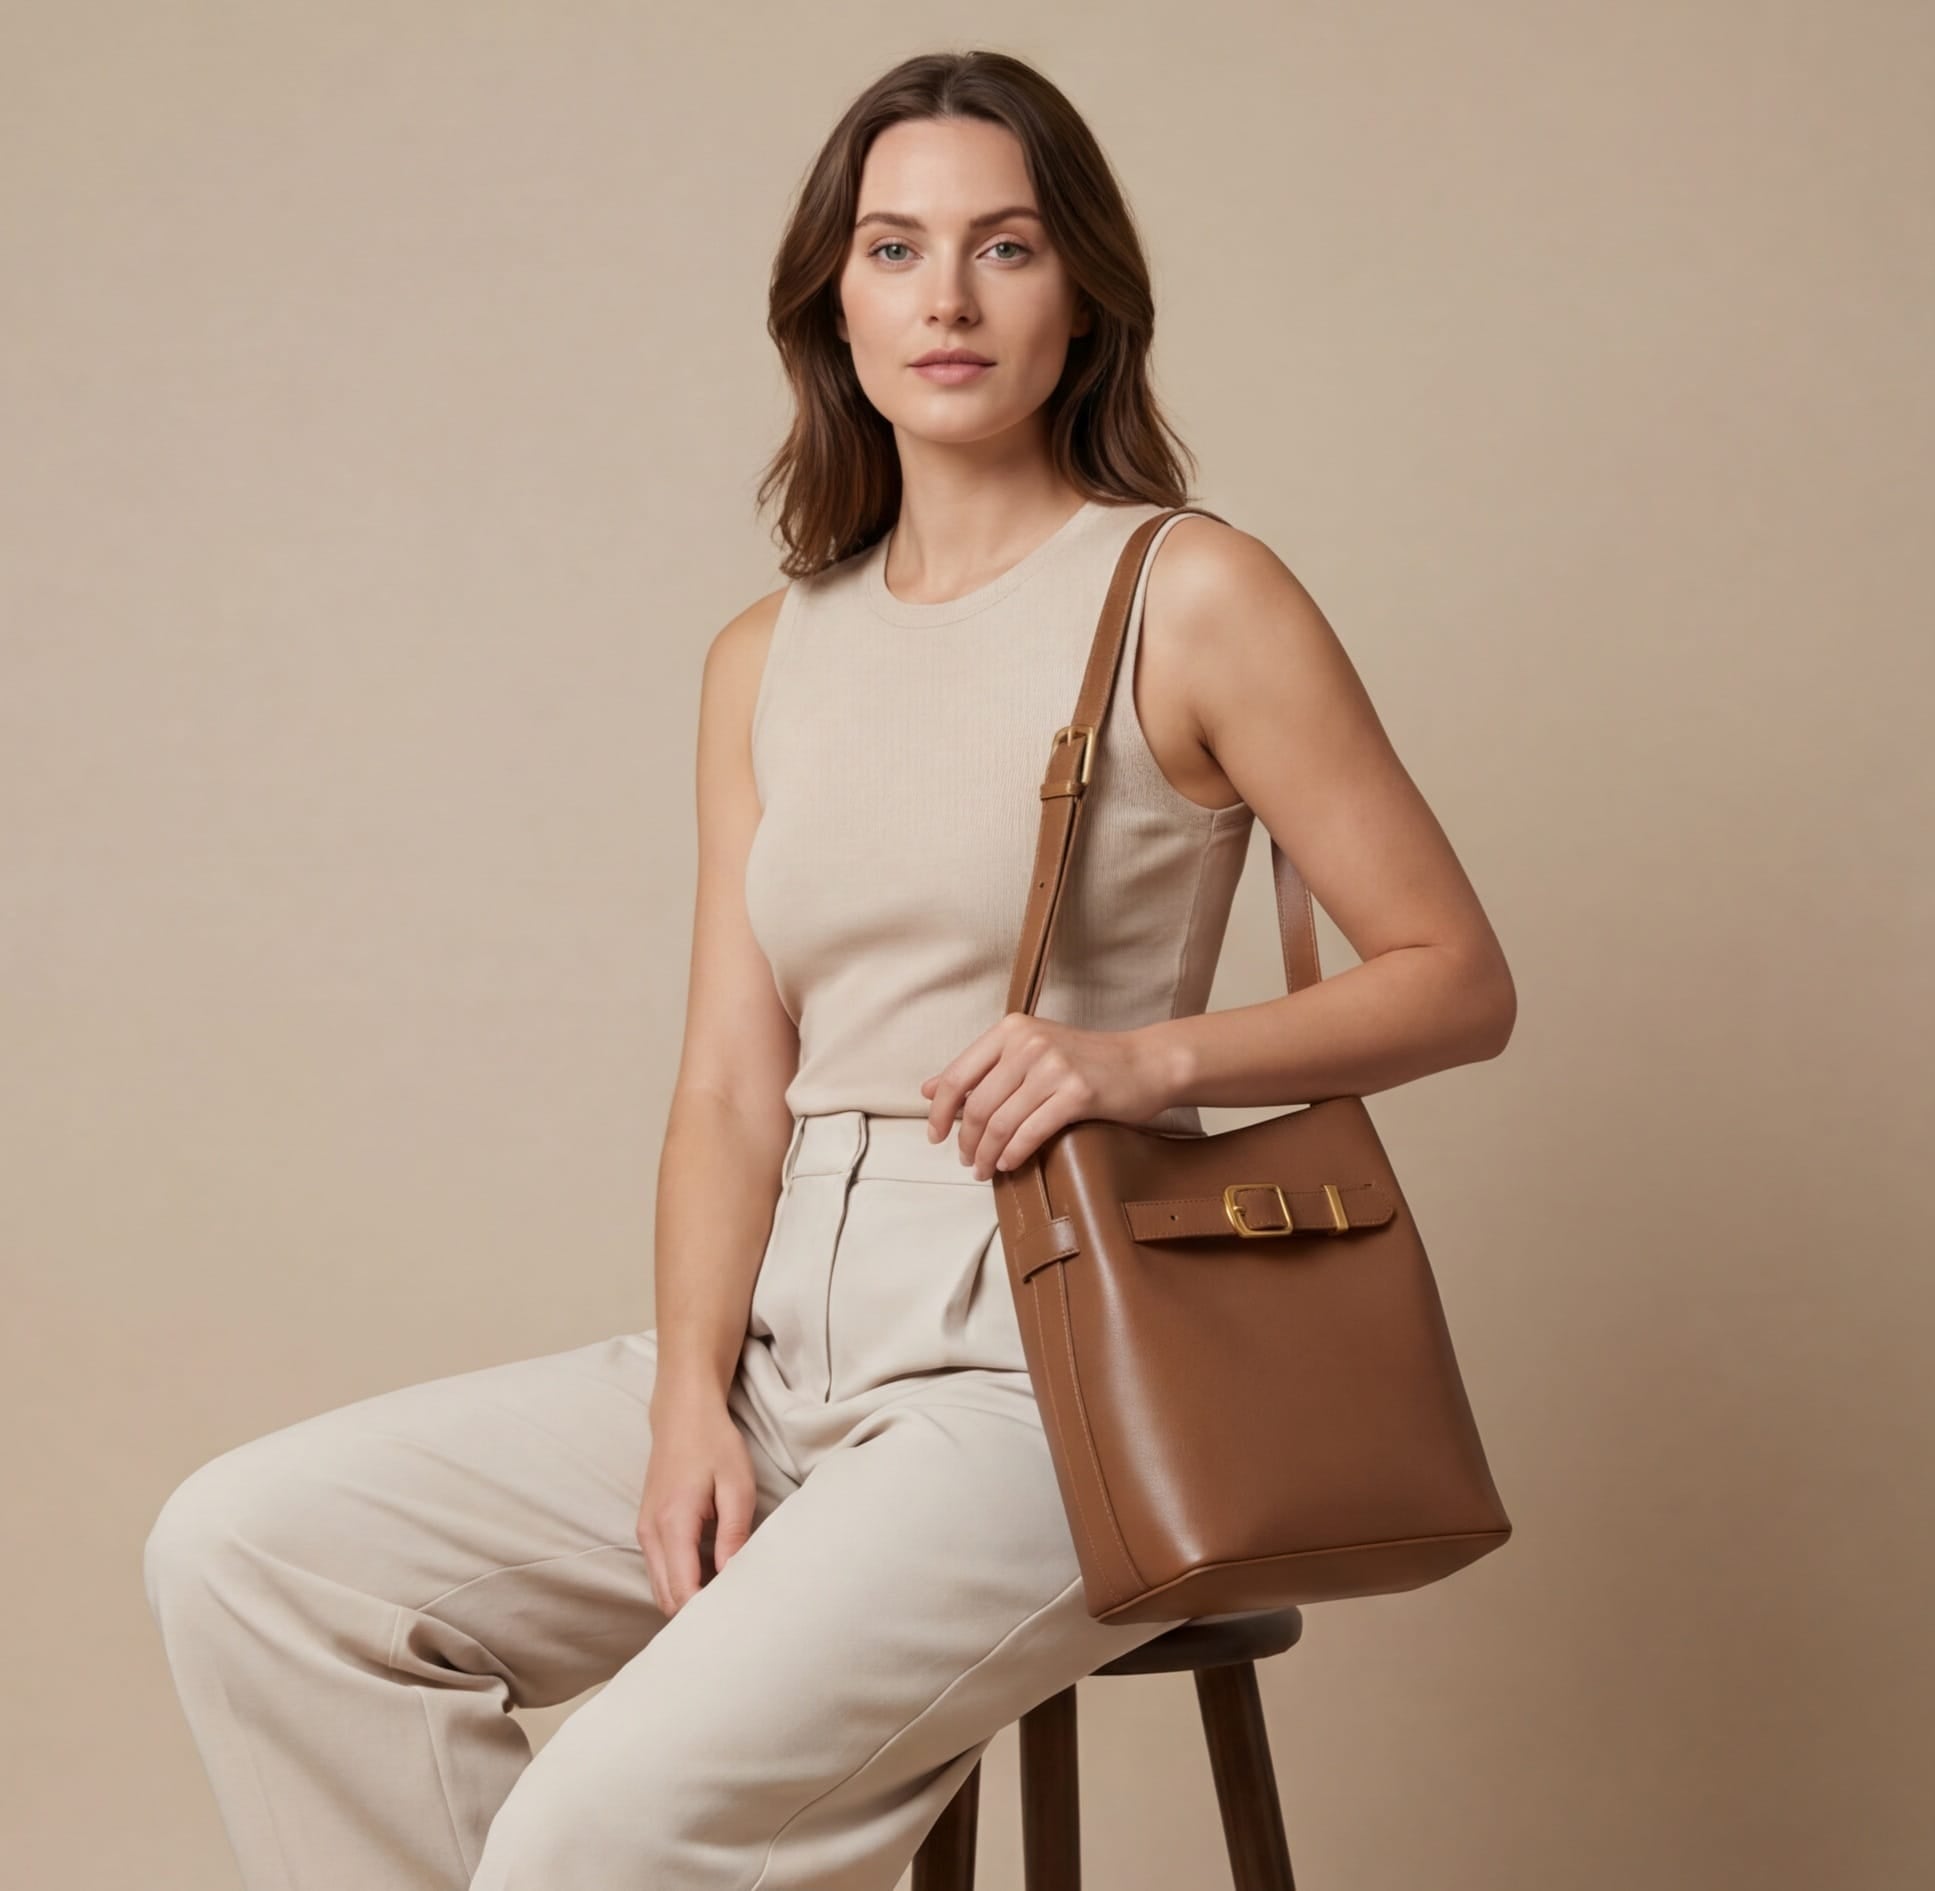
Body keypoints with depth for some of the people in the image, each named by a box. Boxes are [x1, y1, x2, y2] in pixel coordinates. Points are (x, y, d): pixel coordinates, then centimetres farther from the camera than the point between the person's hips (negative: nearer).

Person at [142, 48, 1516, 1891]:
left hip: (1044, 1359, -6)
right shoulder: (769, 658, 15)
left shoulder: (1190, 598, -1)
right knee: (240, 1548, -10)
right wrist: (690, 1394, -9)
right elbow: (731, 1081, 7)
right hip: (786, 1343, 6)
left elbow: (1458, 979, -1)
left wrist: (1146, 1055, -16)